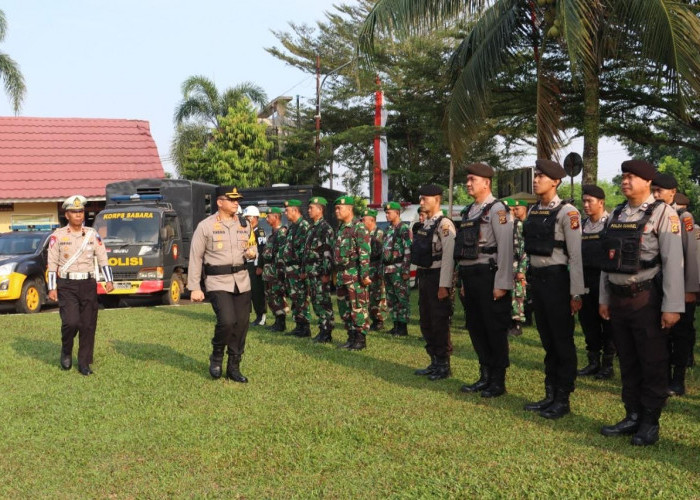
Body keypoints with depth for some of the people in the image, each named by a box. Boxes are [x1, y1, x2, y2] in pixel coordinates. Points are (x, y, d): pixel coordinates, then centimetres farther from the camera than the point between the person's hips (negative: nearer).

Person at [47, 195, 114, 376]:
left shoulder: (92, 235, 7)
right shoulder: (57, 236, 1)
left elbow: (102, 259, 5)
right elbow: (52, 264, 0)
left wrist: (109, 280, -7)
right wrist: (52, 288, -6)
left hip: (88, 284, 2)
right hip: (67, 286, -2)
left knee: (88, 325, 2)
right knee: (71, 322, -16)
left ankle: (84, 363, 14)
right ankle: (66, 351, 13)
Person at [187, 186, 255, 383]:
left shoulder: (244, 224, 9)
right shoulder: (206, 226, -6)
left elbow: (251, 246, 24)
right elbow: (195, 258, -5)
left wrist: (252, 252, -2)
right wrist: (194, 287, -8)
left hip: (242, 281, 5)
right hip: (218, 282, -5)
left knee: (241, 325, 5)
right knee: (227, 321, -20)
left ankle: (234, 367, 20)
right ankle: (216, 357, 8)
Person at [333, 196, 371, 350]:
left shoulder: (359, 227, -11)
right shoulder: (341, 228, 17)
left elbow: (365, 253, -16)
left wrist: (364, 274, -21)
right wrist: (337, 273, 20)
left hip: (354, 274, -9)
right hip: (341, 274, 9)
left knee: (358, 307, -4)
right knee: (344, 308, 12)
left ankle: (361, 339, 3)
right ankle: (351, 337, 21)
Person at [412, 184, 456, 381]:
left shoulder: (444, 224, -14)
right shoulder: (425, 225, 13)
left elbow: (448, 256, -19)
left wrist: (444, 285, -22)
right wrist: (421, 278, 15)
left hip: (437, 278, -9)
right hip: (424, 276, 9)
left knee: (440, 323, -1)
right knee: (426, 322, 15)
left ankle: (444, 366, 11)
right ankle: (434, 362, 26)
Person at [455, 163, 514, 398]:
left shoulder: (497, 209, -10)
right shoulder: (469, 211, 15)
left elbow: (505, 248, -16)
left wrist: (501, 284, -19)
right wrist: (464, 281, 16)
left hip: (488, 275, -8)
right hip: (470, 276, 8)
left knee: (495, 329, 1)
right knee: (475, 327, 13)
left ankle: (498, 381, 12)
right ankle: (485, 376, 25)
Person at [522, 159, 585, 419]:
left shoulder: (567, 212, -11)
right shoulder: (533, 211, 11)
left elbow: (575, 255, -13)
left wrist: (576, 293, -15)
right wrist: (530, 280, 15)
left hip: (556, 278, -7)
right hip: (537, 278, 7)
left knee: (562, 340, 3)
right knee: (547, 340, 14)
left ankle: (563, 400, 12)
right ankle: (550, 395, 24)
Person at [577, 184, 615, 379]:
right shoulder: (581, 225, 11)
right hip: (585, 279, 6)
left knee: (607, 322, 3)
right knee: (588, 321, 10)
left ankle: (608, 363, 14)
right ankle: (593, 361, 22)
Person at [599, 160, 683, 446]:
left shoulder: (662, 214, -9)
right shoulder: (616, 215, 11)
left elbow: (673, 262, -13)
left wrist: (672, 307, -17)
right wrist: (604, 299, 14)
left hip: (647, 300, -6)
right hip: (618, 299, 6)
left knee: (653, 365, 4)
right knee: (628, 363, 13)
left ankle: (650, 423, 16)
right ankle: (633, 417, 24)